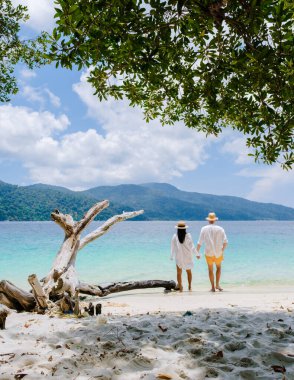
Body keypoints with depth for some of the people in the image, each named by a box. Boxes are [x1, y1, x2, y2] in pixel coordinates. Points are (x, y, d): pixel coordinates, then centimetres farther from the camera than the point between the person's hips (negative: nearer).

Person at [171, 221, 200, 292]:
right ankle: (190, 286, 25)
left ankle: (180, 287, 11)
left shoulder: (175, 236, -11)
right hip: (187, 257, 1)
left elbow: (172, 247, -5)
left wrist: (172, 256, 6)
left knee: (179, 272, 12)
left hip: (179, 257, -1)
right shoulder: (188, 236, -12)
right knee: (189, 271, 18)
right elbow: (192, 246, -7)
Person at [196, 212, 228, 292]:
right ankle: (217, 285, 18)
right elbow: (225, 242, -7)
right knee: (218, 268, 23)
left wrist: (197, 252, 4)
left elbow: (200, 243, -7)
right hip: (218, 253, 0)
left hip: (209, 253, 0)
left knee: (210, 270, 14)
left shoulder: (204, 229, -6)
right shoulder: (220, 229, -6)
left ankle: (213, 287, 17)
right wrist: (222, 250, 9)